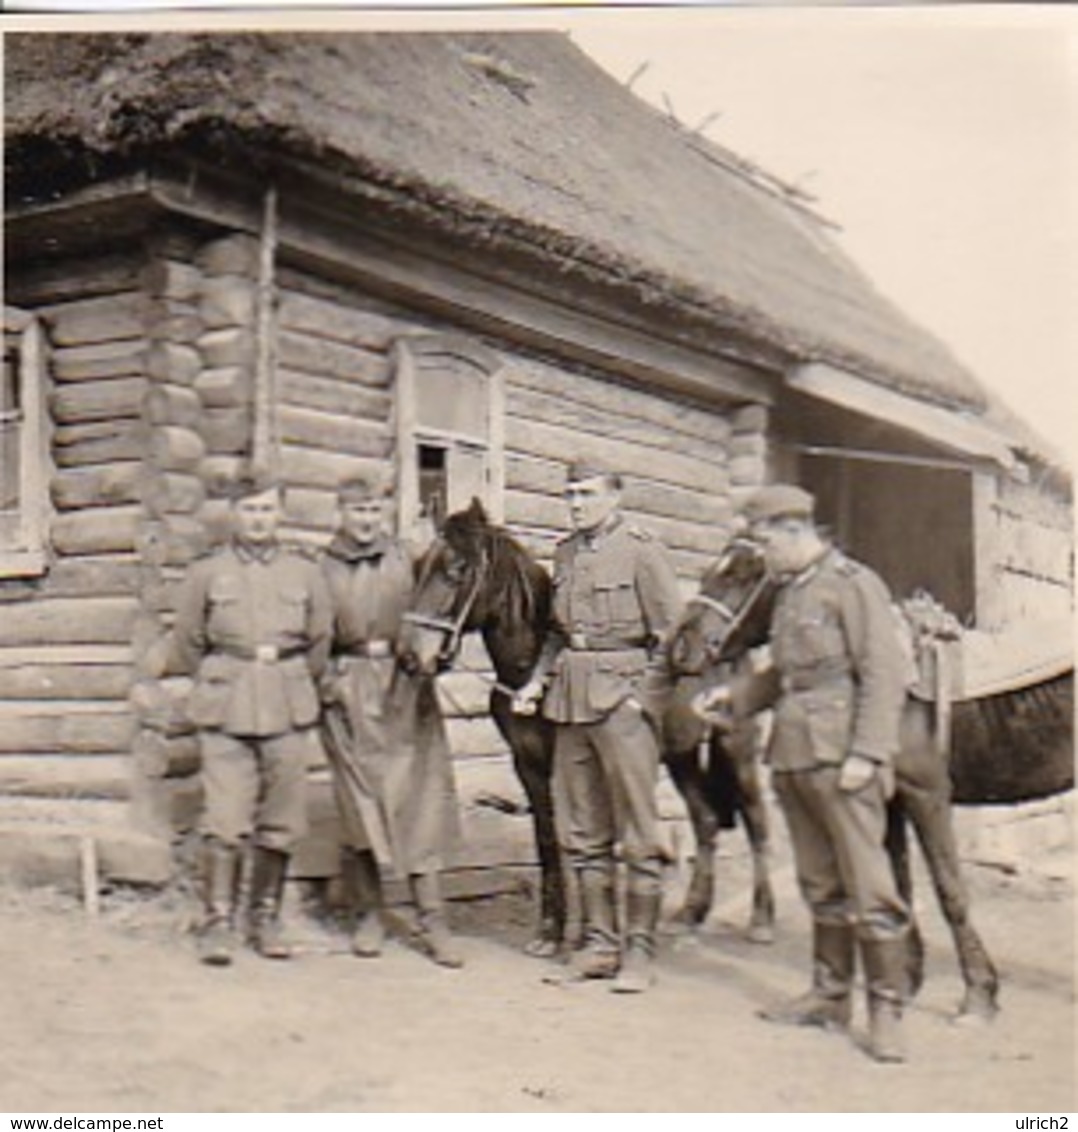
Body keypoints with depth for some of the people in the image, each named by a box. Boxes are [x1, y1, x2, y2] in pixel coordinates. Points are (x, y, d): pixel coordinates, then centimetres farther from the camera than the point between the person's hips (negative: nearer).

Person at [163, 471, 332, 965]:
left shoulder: (306, 572, 8)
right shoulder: (206, 573, 4)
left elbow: (320, 645, 15)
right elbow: (185, 646, 11)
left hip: (288, 710, 2)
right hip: (225, 711, -2)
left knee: (281, 823, 5)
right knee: (224, 819, -8)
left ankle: (266, 918, 18)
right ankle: (217, 922, -1)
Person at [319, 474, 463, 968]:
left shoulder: (406, 558, 7)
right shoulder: (322, 568, 4)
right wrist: (325, 683, -5)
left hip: (407, 690, 1)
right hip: (349, 694, -1)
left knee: (421, 800, -1)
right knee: (358, 803, 3)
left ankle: (432, 920, 4)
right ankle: (368, 915, 16)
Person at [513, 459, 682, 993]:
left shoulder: (641, 551, -6)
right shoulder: (565, 553, 13)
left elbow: (672, 633, -8)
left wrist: (643, 694, -14)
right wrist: (538, 681, 9)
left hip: (623, 696, -7)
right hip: (570, 700, 7)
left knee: (638, 832, -1)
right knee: (583, 833, 12)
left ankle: (639, 949, 6)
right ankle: (598, 940, 21)